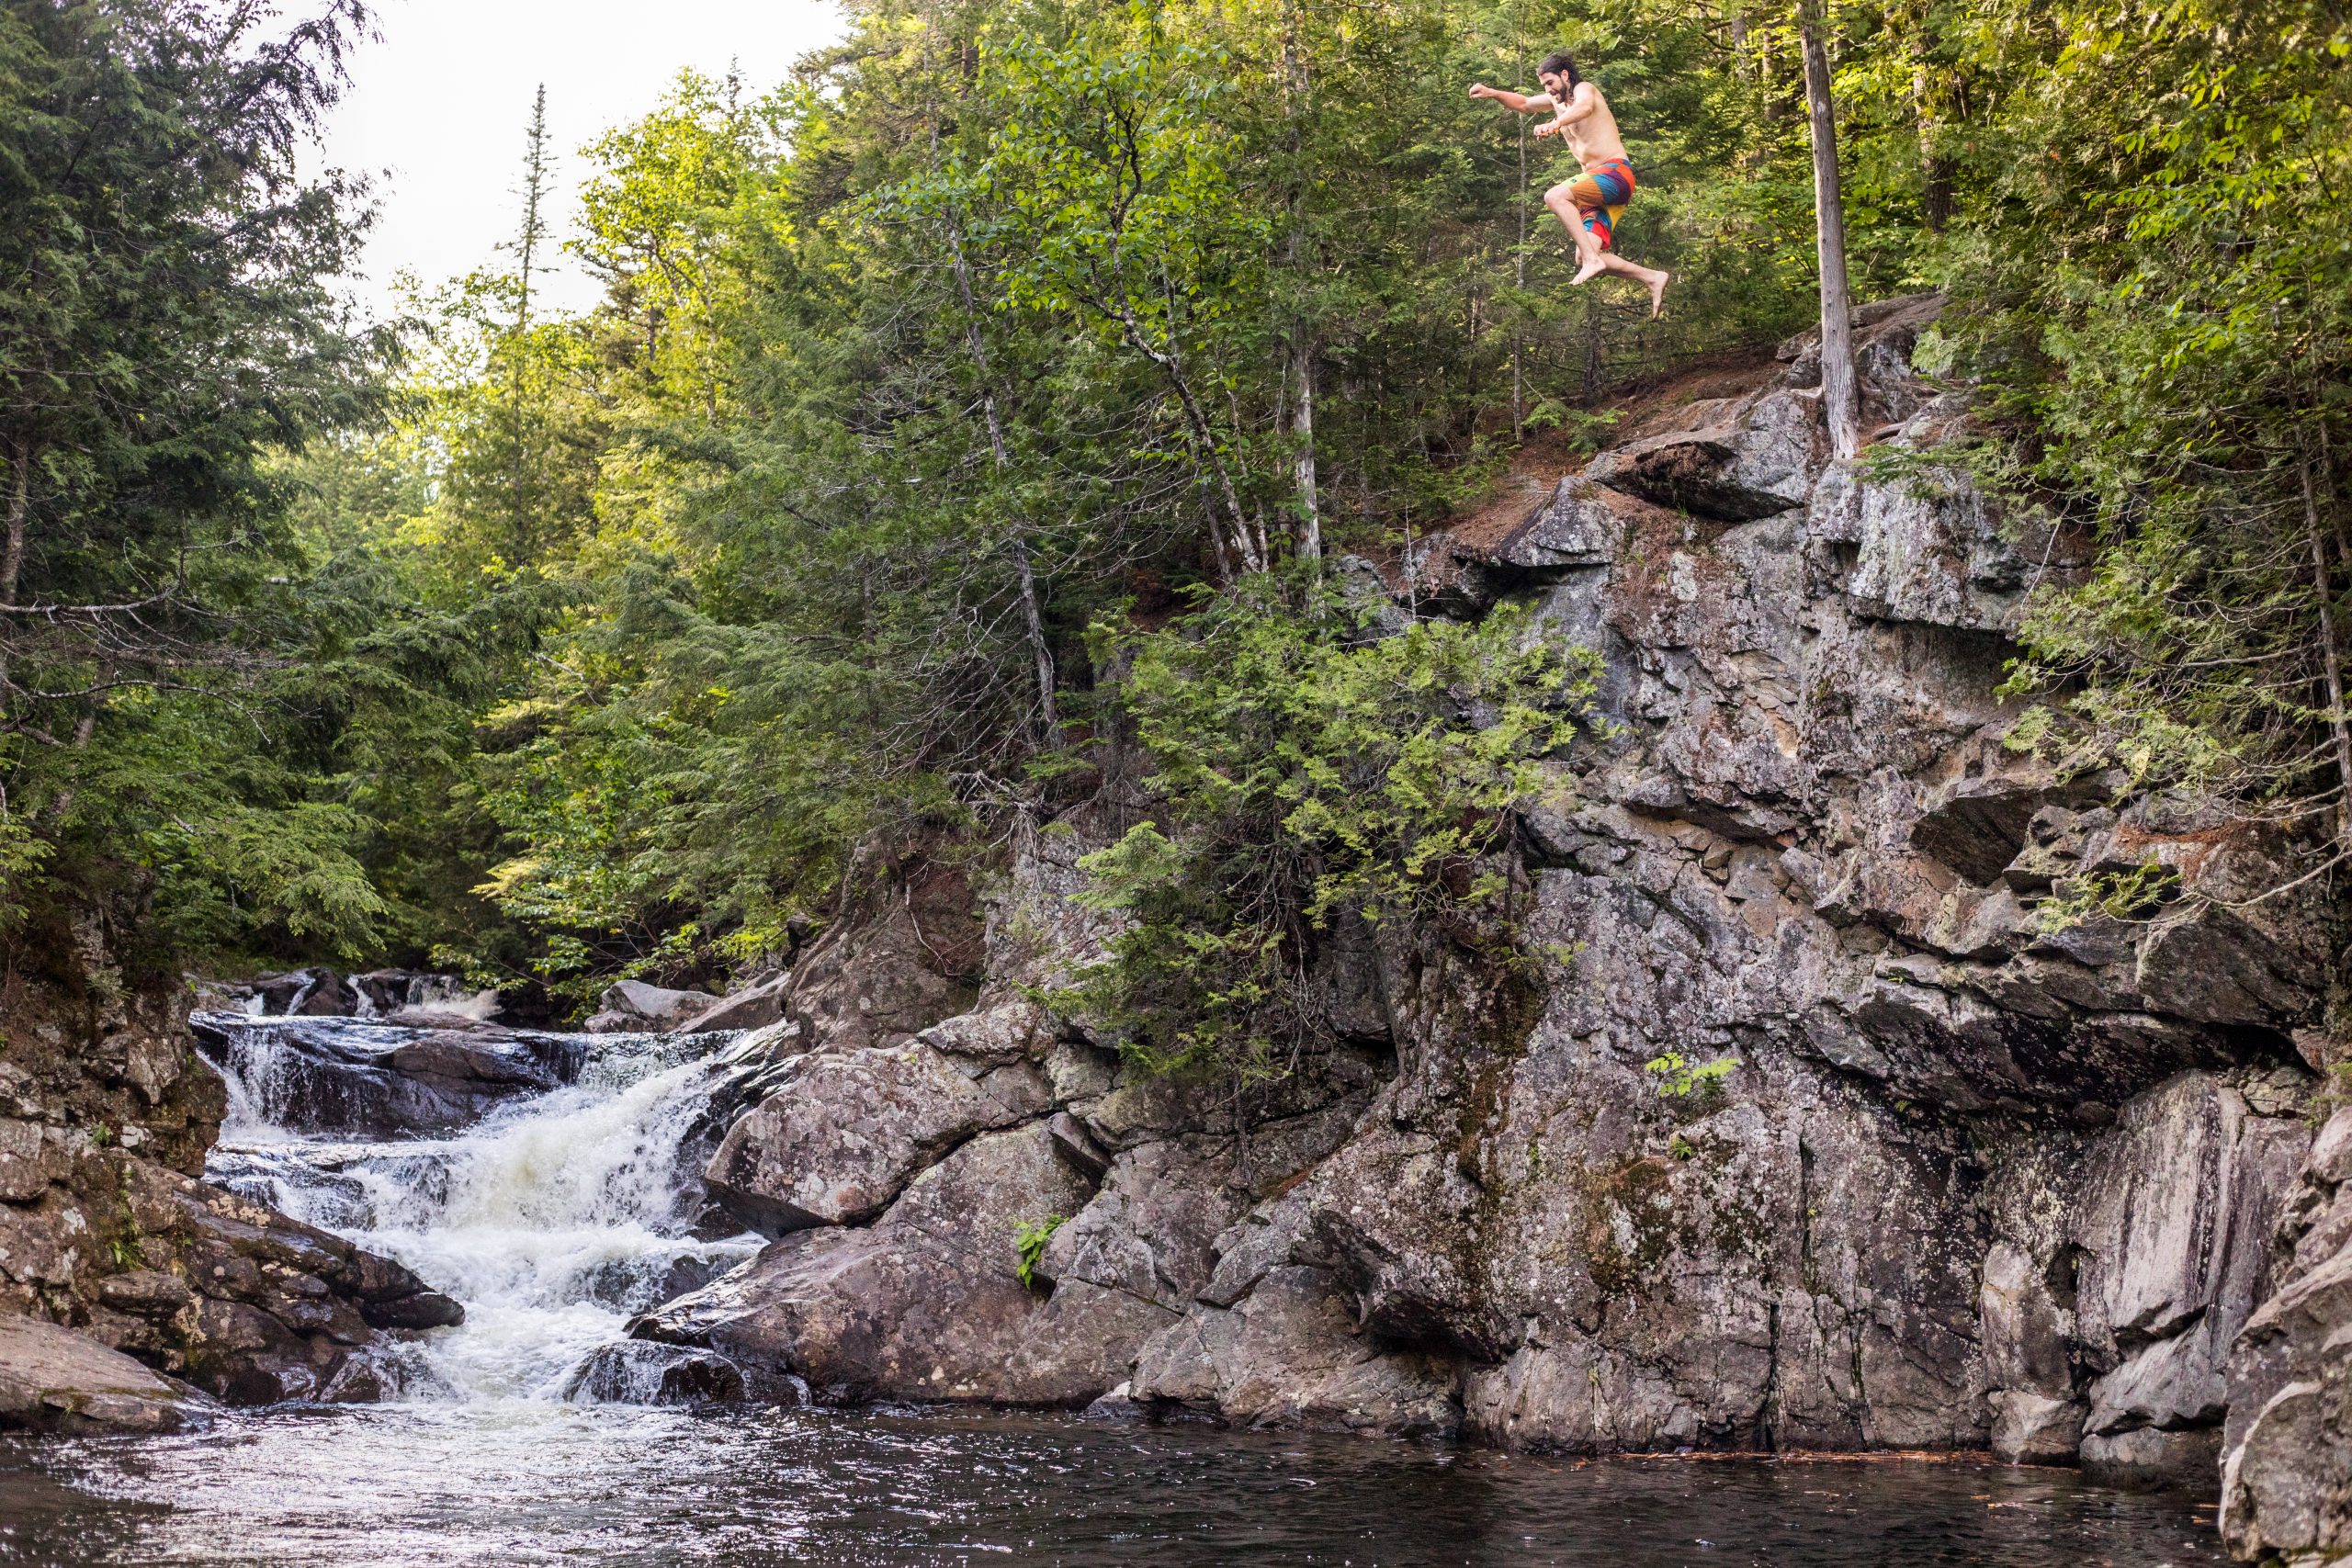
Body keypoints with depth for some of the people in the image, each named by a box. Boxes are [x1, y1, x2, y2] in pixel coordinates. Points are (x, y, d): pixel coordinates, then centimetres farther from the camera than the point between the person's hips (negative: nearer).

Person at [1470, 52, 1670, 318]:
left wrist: (1555, 124, -50)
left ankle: (1591, 259, -35)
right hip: (1599, 186, 9)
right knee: (1584, 259, -5)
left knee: (1555, 196, -30)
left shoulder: (1584, 89, -5)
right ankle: (1652, 278, 1)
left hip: (1616, 173, -9)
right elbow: (1523, 105, 32)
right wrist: (1492, 93, 13)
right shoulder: (1557, 100, 21)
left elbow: (1584, 106, -30)